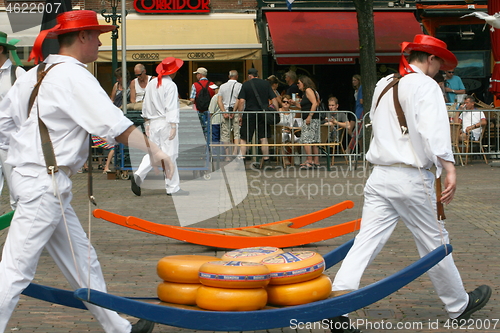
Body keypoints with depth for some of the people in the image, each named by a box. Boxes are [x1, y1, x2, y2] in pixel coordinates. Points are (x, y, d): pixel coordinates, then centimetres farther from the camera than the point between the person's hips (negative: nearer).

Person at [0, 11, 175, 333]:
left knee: (82, 262, 14)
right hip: (46, 183, -10)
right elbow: (114, 123, -20)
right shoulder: (73, 76, -12)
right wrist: (153, 149, -20)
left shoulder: (33, 75, 15)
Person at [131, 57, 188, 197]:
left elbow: (146, 105, 14)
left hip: (153, 122, 6)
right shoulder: (170, 85, -11)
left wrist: (147, 123, 21)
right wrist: (173, 126, -16)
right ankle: (173, 188, 5)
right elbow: (171, 108, -16)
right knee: (170, 155, 0)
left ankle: (138, 176, -10)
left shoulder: (151, 84, 10)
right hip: (166, 123, -6)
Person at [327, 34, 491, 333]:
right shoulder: (425, 85, -7)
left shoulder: (383, 86, 17)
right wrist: (449, 167, -30)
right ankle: (459, 305, 24)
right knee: (435, 242, 8)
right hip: (412, 177, -6)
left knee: (367, 242, 0)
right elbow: (434, 129, -22)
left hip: (380, 175, 6)